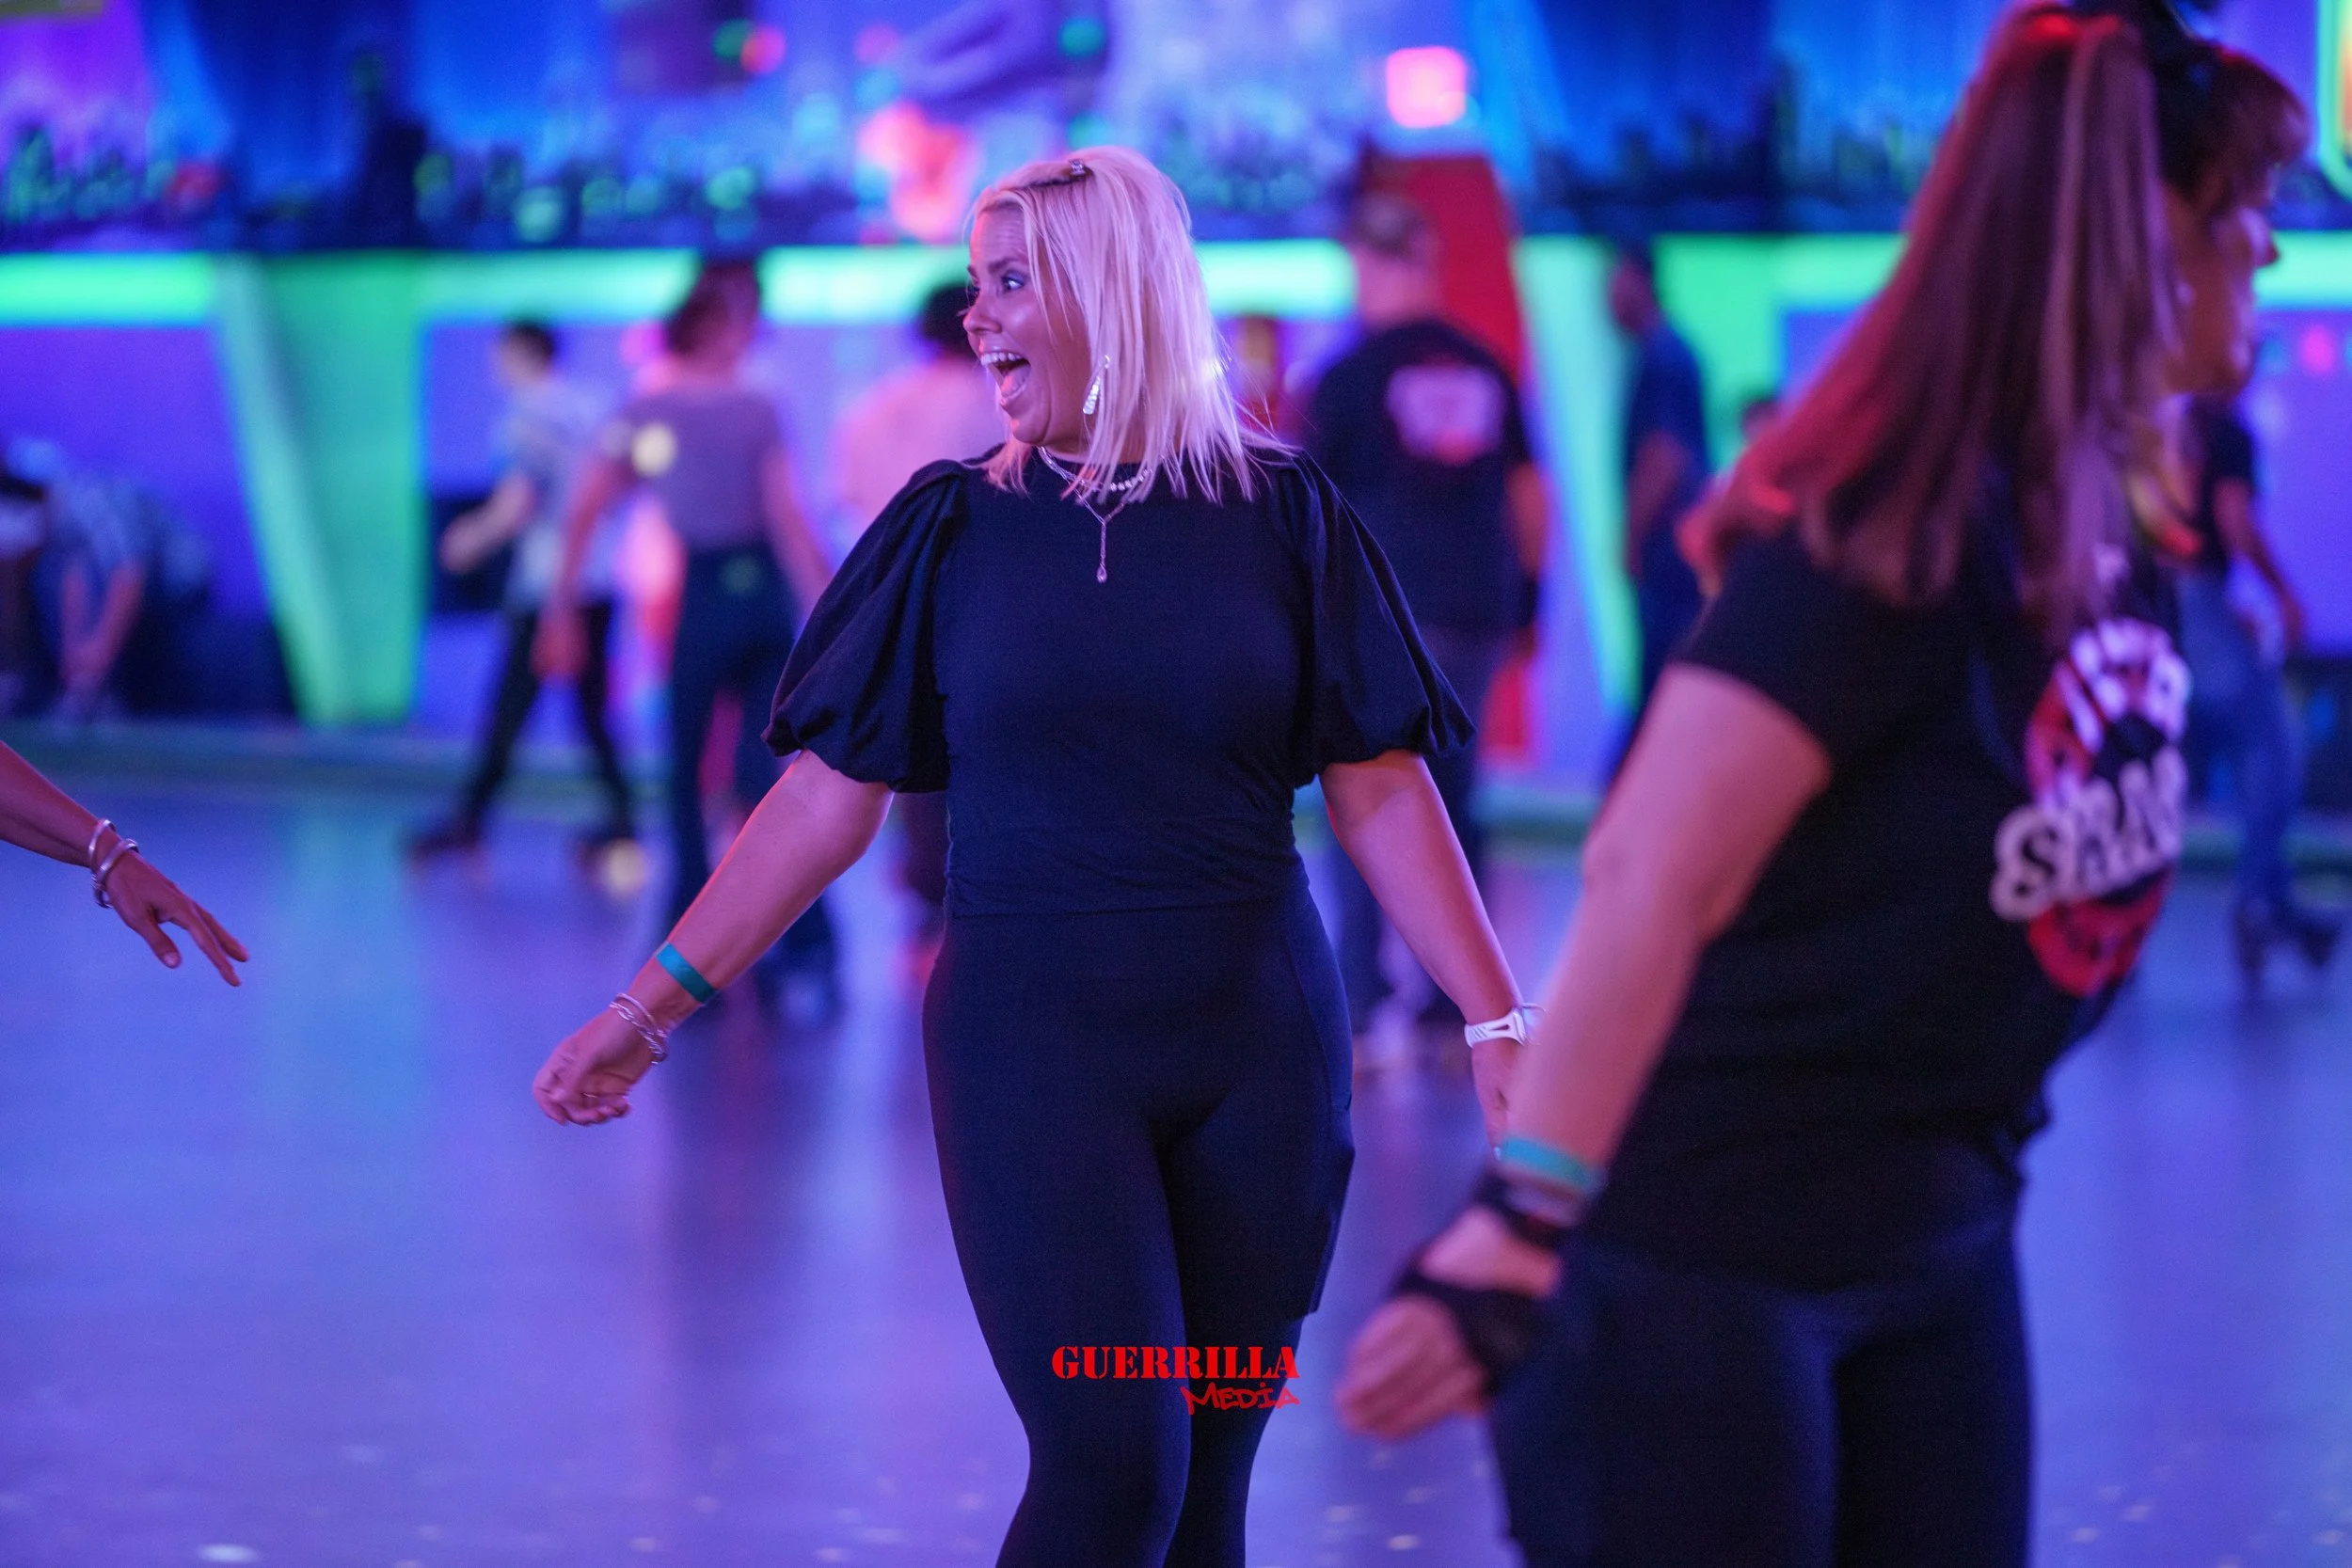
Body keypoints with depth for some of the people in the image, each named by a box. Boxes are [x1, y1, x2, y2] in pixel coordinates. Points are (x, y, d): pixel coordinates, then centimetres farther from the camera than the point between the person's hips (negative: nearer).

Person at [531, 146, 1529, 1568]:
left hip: (1255, 1048, 1)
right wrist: (649, 1007, 1)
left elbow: (1382, 796, 1)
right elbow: (827, 799, 5)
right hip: (1035, 1042, -1)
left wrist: (1502, 1024, -6)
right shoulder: (956, 529, 4)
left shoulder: (1280, 514, 2)